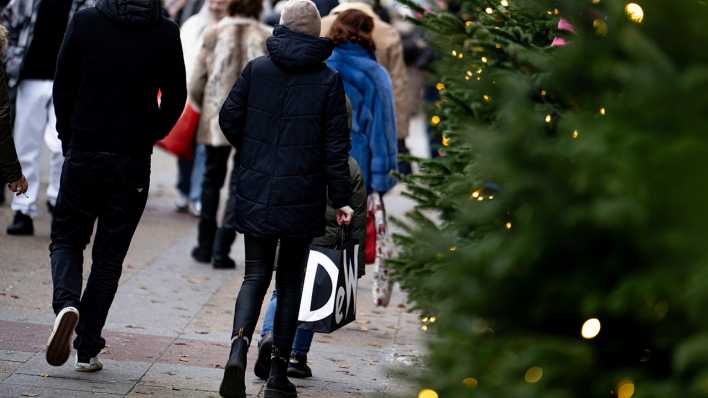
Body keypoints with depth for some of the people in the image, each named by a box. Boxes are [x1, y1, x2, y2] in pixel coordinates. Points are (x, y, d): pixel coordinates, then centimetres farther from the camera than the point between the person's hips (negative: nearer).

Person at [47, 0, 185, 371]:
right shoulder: (166, 32, -4)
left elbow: (62, 87, -1)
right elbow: (175, 98, 1)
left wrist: (69, 138, 11)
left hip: (83, 155, -1)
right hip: (134, 160, 1)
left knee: (66, 238, 14)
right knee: (110, 253, 9)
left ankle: (66, 303, -15)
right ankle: (88, 348, 6)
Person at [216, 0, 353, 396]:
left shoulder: (257, 69, -1)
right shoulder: (329, 81, -5)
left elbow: (229, 118, 2)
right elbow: (336, 145, -6)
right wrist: (342, 199, 0)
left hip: (255, 194, 1)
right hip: (302, 198, -1)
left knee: (256, 276, 11)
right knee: (290, 281, 11)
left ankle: (238, 350, -16)